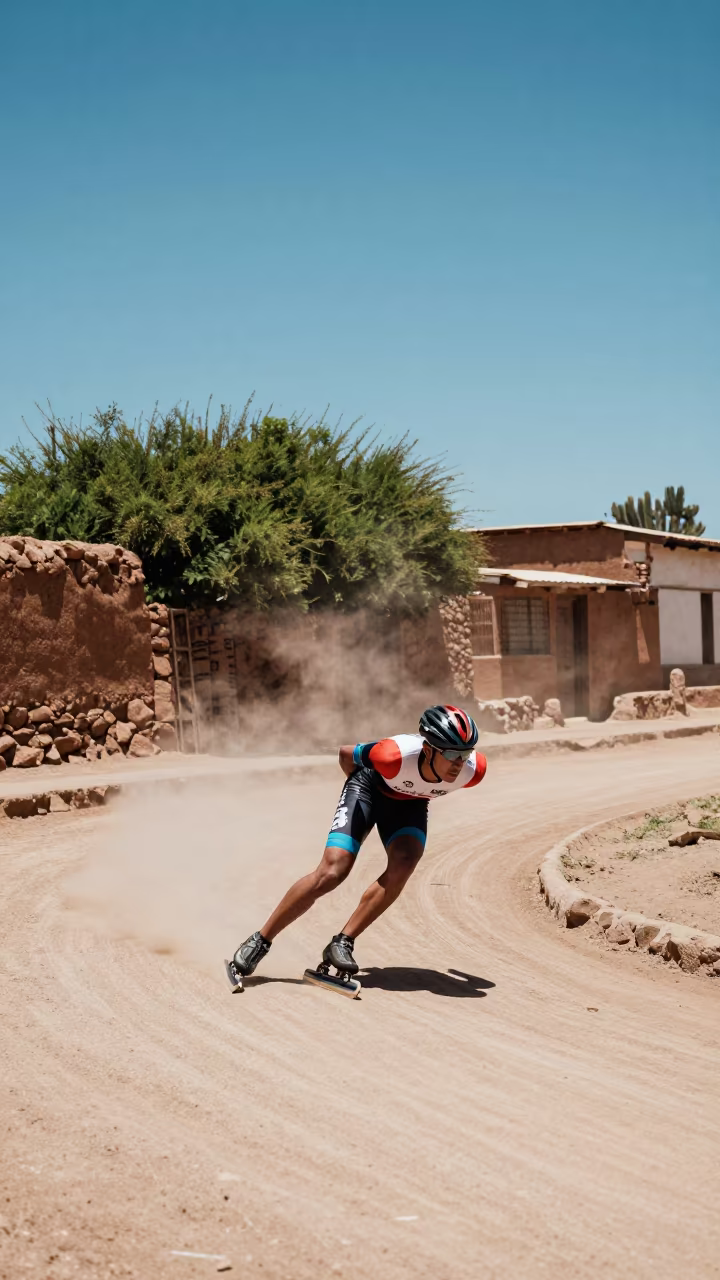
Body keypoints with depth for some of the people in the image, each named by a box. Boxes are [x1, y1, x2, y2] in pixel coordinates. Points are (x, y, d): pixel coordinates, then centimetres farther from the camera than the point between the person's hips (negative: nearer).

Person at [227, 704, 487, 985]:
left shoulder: (472, 770, -31)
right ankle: (260, 941, -1)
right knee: (331, 871, -16)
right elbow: (345, 754, -19)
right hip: (371, 786, -3)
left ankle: (342, 943, -13)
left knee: (402, 866, -26)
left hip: (409, 803, 3)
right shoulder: (396, 756, -41)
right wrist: (360, 784, 2)